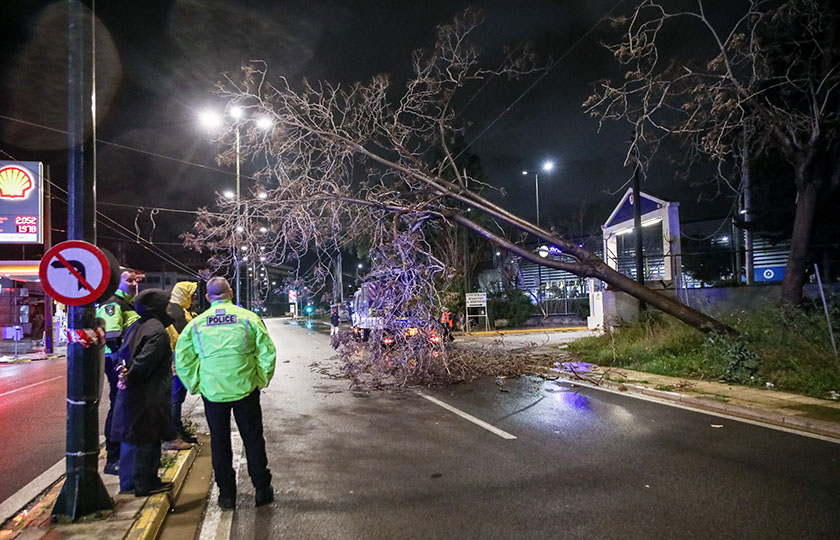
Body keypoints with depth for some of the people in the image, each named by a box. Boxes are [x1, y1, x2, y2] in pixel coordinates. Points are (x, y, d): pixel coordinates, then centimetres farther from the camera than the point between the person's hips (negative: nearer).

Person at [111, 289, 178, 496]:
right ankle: (145, 484, 10)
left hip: (130, 393, 9)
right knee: (147, 440, 1)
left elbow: (123, 353, 11)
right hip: (149, 396, -9)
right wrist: (130, 378, -10)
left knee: (130, 437, 17)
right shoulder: (157, 331, -17)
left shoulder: (135, 326, 12)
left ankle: (128, 482, 28)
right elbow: (145, 360, -21)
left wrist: (126, 371, -3)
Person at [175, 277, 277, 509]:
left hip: (212, 392, 1)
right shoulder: (248, 318, -5)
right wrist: (262, 380, 5)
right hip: (245, 389, -1)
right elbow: (267, 352, -7)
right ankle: (262, 490, 19)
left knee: (219, 441, 14)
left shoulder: (196, 323, -1)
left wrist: (195, 385, 9)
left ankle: (226, 494, 20)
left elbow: (182, 358, -1)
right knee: (253, 438, 12)